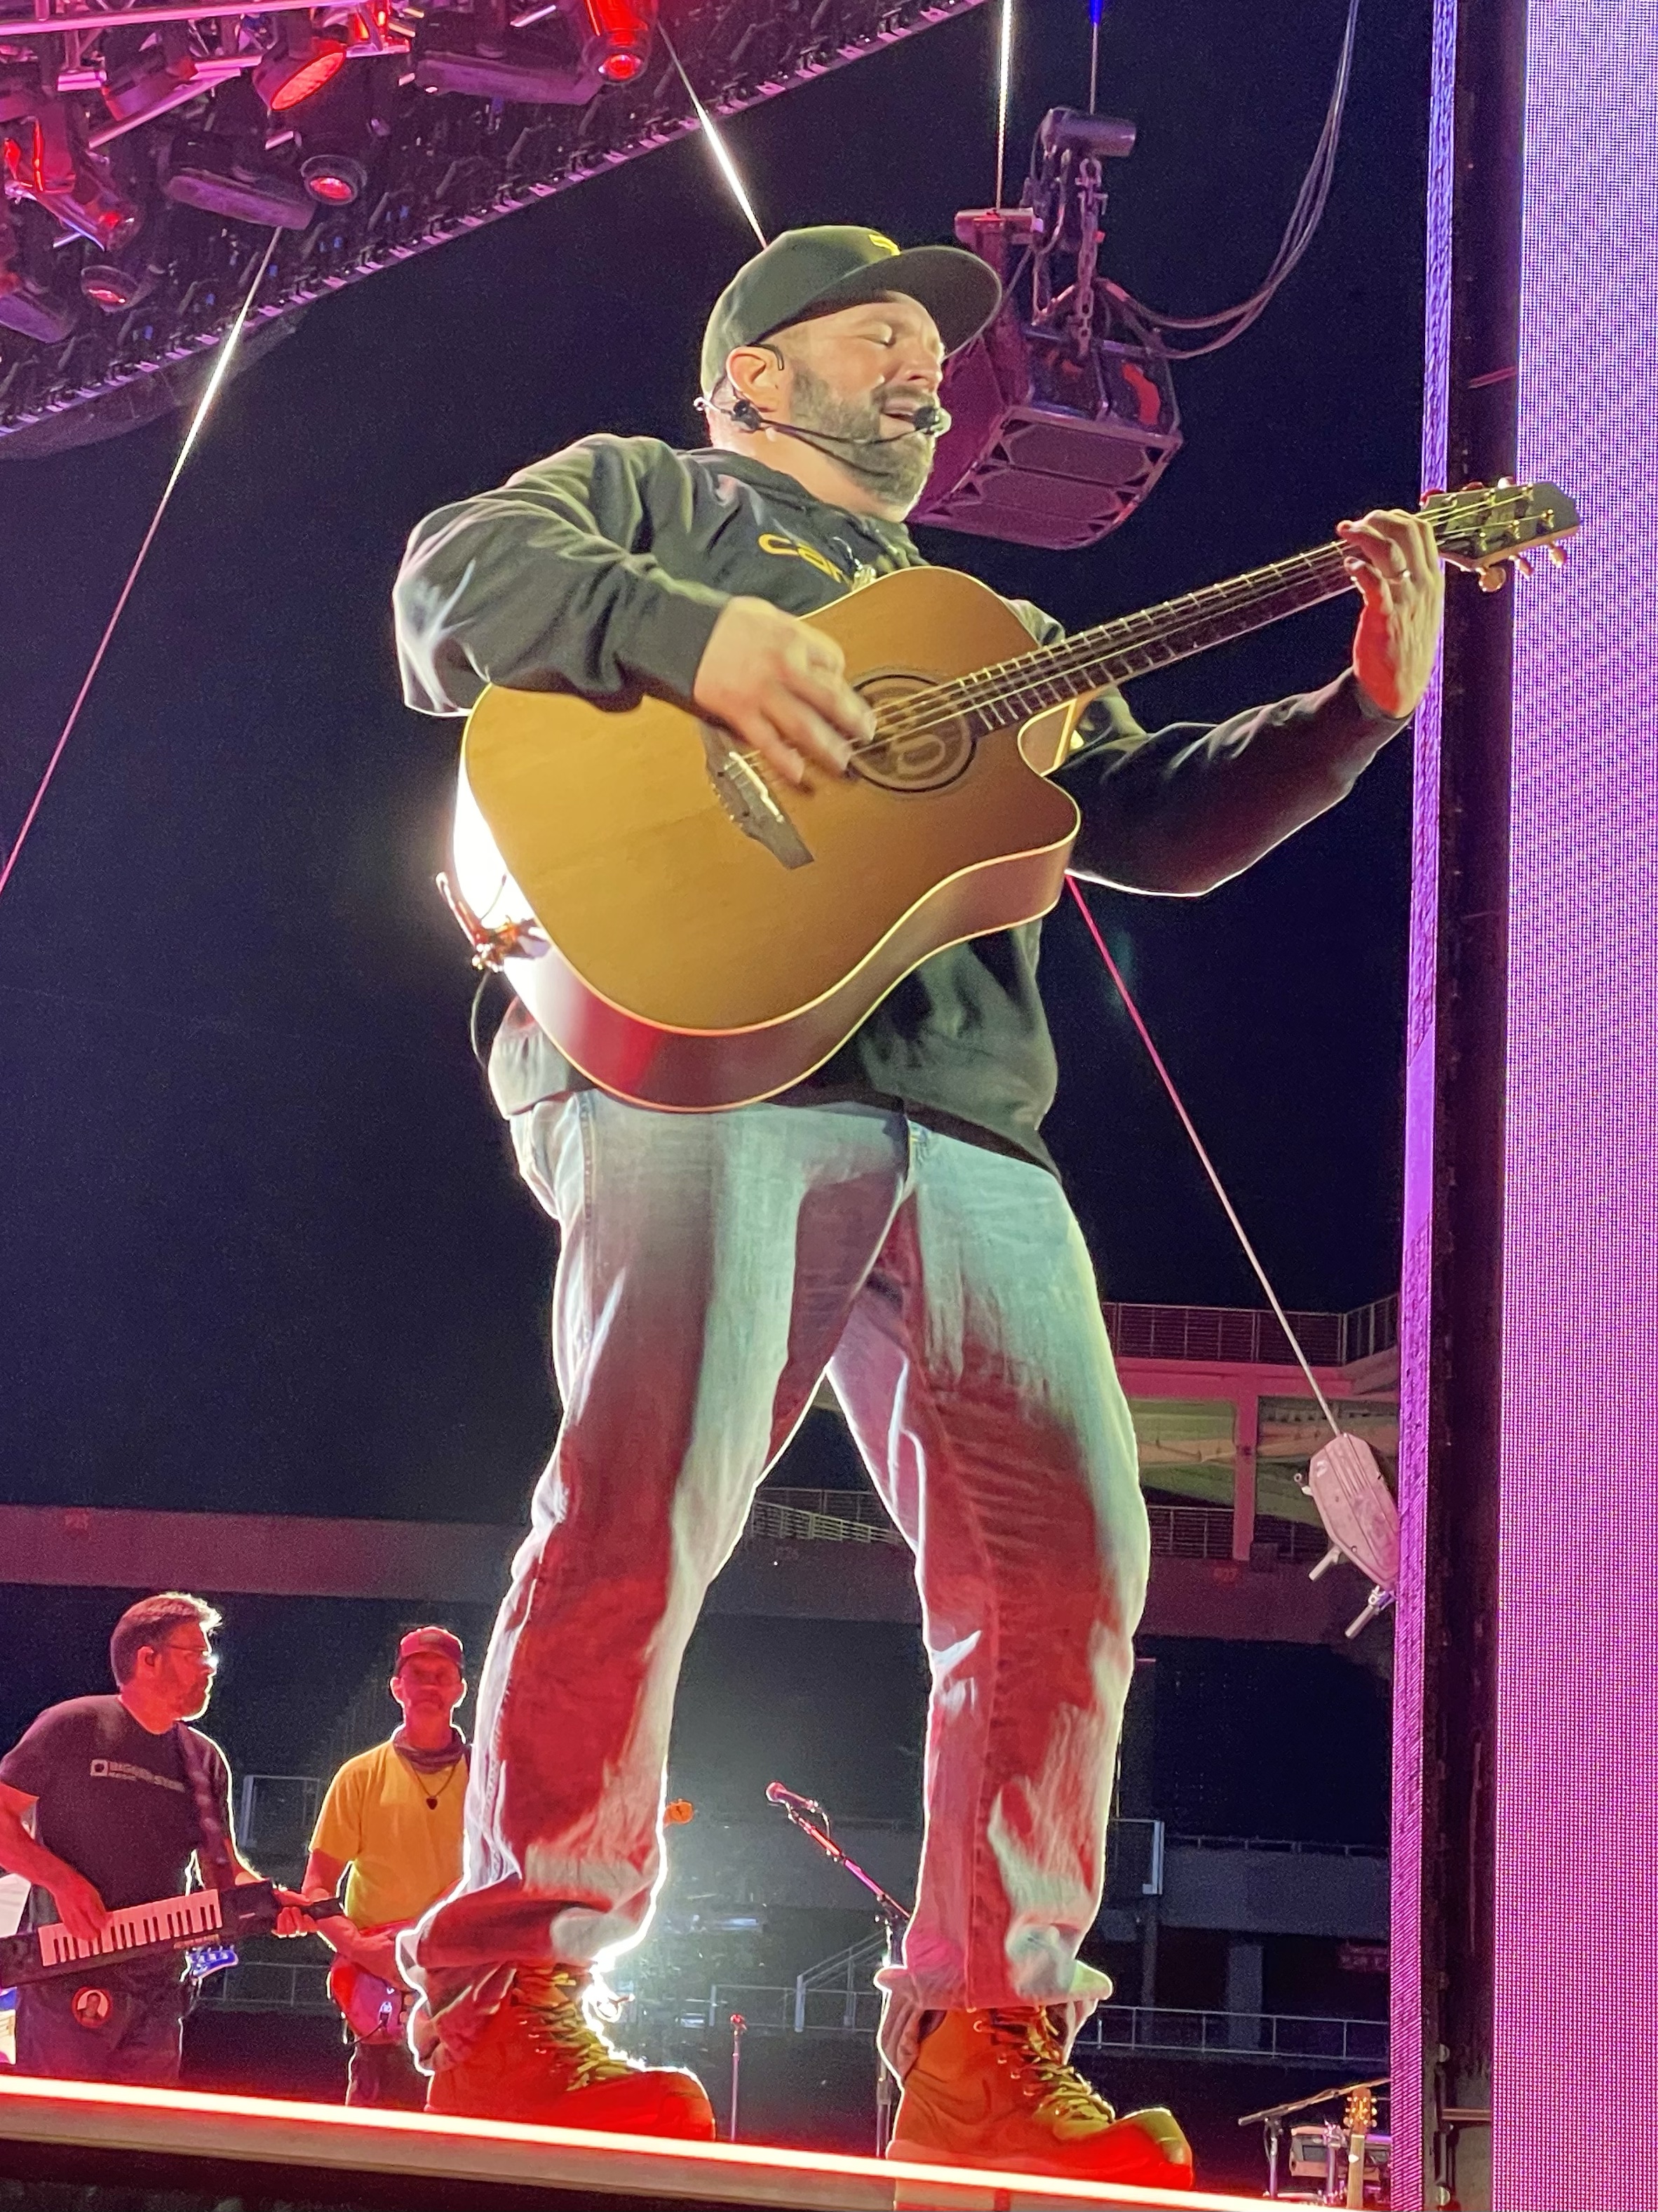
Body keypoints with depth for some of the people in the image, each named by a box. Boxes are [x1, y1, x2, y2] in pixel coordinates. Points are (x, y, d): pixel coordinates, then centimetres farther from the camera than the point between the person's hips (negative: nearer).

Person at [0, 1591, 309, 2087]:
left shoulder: (205, 1760, 14)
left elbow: (221, 1868, 17)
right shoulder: (73, 1727, -4)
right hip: (70, 1981, -6)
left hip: (157, 1990, 6)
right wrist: (62, 1880, -18)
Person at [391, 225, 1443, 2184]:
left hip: (965, 1124, 6)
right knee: (649, 1495, -23)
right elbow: (453, 589, 3)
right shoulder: (649, 496, 23)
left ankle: (983, 2048, -1)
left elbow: (1161, 824, 27)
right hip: (702, 1063, -5)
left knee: (1069, 1558, -8)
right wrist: (692, 633, -14)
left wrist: (1364, 706, 13)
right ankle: (507, 1992, -12)